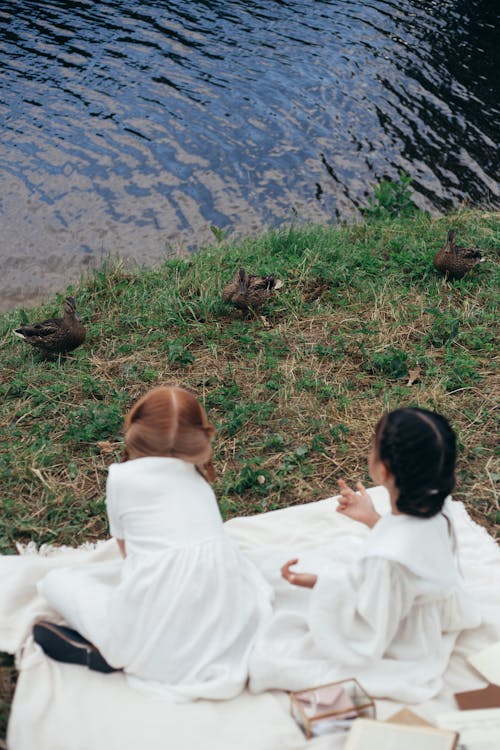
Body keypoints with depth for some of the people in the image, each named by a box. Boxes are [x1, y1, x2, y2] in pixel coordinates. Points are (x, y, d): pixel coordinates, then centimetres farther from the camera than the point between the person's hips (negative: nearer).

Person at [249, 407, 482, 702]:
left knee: (267, 660, -2)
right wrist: (372, 519, 1)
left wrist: (321, 584, -23)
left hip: (398, 657, -7)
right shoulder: (434, 505, -19)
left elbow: (368, 643, -27)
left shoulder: (387, 559, -42)